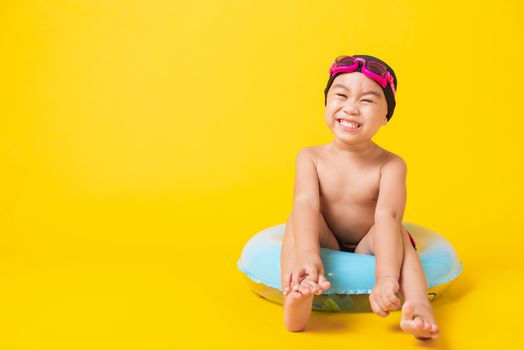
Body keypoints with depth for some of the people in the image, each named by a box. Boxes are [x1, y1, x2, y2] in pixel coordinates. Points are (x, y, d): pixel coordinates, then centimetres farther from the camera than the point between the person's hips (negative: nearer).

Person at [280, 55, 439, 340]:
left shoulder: (390, 165, -12)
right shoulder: (310, 158, -6)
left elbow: (387, 216, -29)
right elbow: (306, 204, -25)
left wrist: (386, 278, -45)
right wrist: (308, 256, -45)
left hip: (367, 251, -1)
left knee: (394, 231, -29)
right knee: (298, 218, -25)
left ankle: (418, 306, -49)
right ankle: (295, 300, -47)